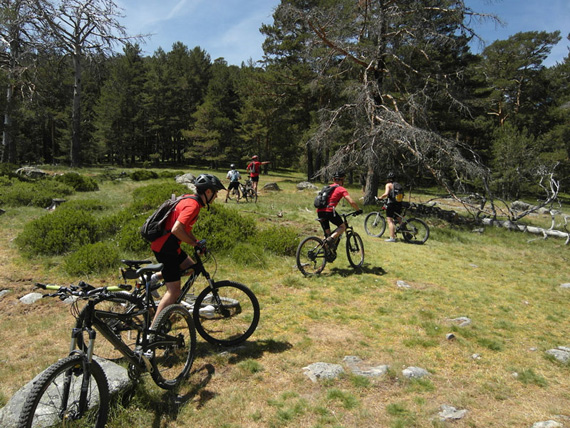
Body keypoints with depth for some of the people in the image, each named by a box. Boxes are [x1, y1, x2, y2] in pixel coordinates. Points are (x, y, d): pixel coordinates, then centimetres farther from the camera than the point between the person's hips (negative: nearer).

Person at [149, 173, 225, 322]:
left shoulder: (190, 200, 11)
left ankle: (155, 278, 22)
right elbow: (176, 230, -29)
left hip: (168, 244, 10)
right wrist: (196, 244, -17)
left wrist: (197, 242, 9)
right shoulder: (193, 205, -20)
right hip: (164, 247, -10)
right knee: (174, 292, -7)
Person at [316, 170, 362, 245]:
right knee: (342, 226, 11)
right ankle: (331, 238, -12)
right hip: (329, 211, -6)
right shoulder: (342, 189, 5)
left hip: (319, 211, 6)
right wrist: (358, 210, 12)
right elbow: (352, 202, -4)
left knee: (327, 234, 18)